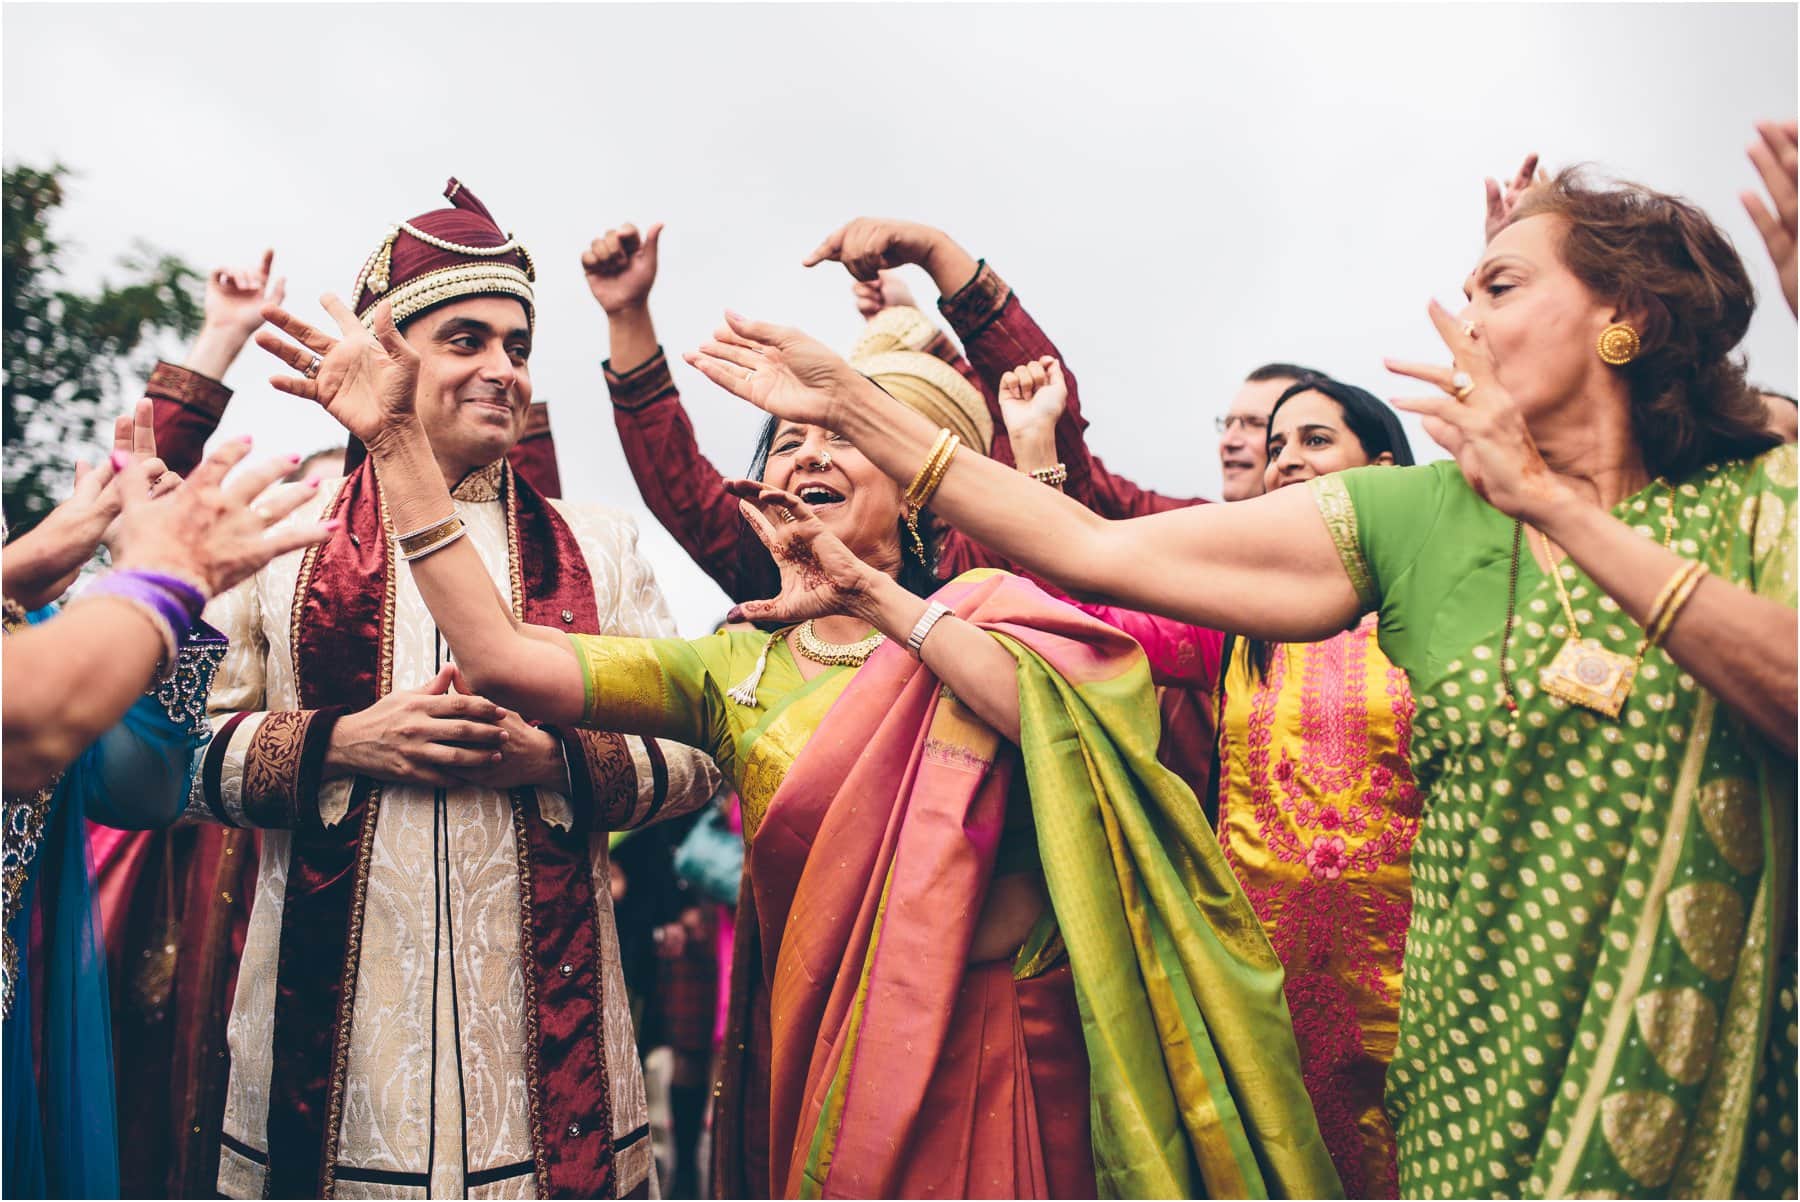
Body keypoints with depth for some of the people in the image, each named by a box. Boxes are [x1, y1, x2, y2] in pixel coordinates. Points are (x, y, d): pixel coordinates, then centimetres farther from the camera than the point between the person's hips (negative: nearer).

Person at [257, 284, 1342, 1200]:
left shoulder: (990, 617, -1)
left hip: (1009, 1059, -2)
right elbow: (502, 658, -6)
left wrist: (878, 599, -19)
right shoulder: (736, 671, 5)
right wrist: (399, 440, -9)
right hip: (826, 1063, 2)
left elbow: (1078, 732, -22)